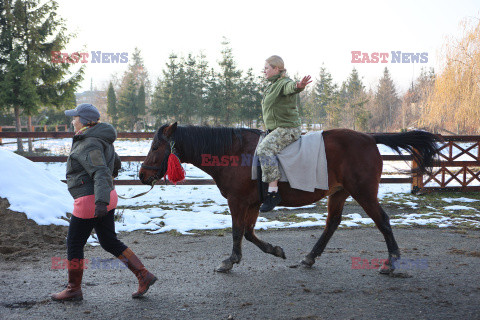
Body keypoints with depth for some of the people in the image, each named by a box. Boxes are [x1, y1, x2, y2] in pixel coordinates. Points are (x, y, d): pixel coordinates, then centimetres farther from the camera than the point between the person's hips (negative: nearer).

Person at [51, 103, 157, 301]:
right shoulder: (101, 140, 12)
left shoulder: (89, 145, -17)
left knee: (74, 243, 6)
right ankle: (144, 276, 10)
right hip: (107, 198, 10)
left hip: (89, 201, -10)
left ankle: (74, 290, 20)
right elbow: (115, 162, 27)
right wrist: (113, 172, 48)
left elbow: (101, 173, -28)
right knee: (110, 243, 14)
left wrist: (101, 201, -38)